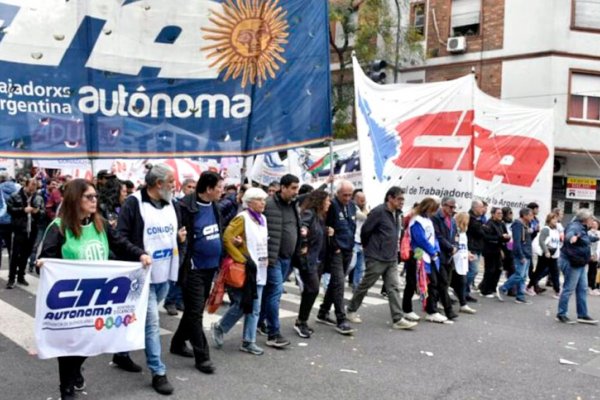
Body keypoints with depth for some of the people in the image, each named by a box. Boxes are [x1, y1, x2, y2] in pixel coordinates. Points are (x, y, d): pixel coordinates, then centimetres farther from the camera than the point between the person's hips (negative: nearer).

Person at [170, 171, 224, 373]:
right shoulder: (185, 207, -18)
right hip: (194, 268, -8)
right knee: (195, 311, -1)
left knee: (194, 309, 18)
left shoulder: (214, 206, 7)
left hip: (210, 267, 8)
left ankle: (178, 343, 34)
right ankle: (202, 356, 7)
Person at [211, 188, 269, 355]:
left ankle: (248, 342, 16)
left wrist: (266, 258, 10)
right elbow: (226, 238, -19)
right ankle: (219, 328, 20)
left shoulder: (263, 218, 11)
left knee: (254, 308, 8)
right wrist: (242, 259, -18)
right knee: (241, 306, -3)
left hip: (259, 270, 8)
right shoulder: (242, 218, -12)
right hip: (245, 270, -7)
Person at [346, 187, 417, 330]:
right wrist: (368, 248, 0)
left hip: (392, 259, 7)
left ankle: (398, 319, 3)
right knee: (365, 286, 6)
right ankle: (351, 311, 23)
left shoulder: (397, 214, 9)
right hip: (376, 259, -7)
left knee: (394, 288, 2)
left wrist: (394, 250, 16)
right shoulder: (378, 212, -16)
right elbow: (365, 230, -13)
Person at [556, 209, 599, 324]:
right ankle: (561, 315, 5)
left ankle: (583, 315, 22)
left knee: (582, 290, 14)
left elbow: (588, 238, 38)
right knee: (568, 289, -4)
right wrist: (571, 238, -64)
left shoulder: (582, 228, 15)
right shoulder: (575, 226, -16)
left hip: (580, 264, 11)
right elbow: (569, 234, -41)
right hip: (571, 263, -11)